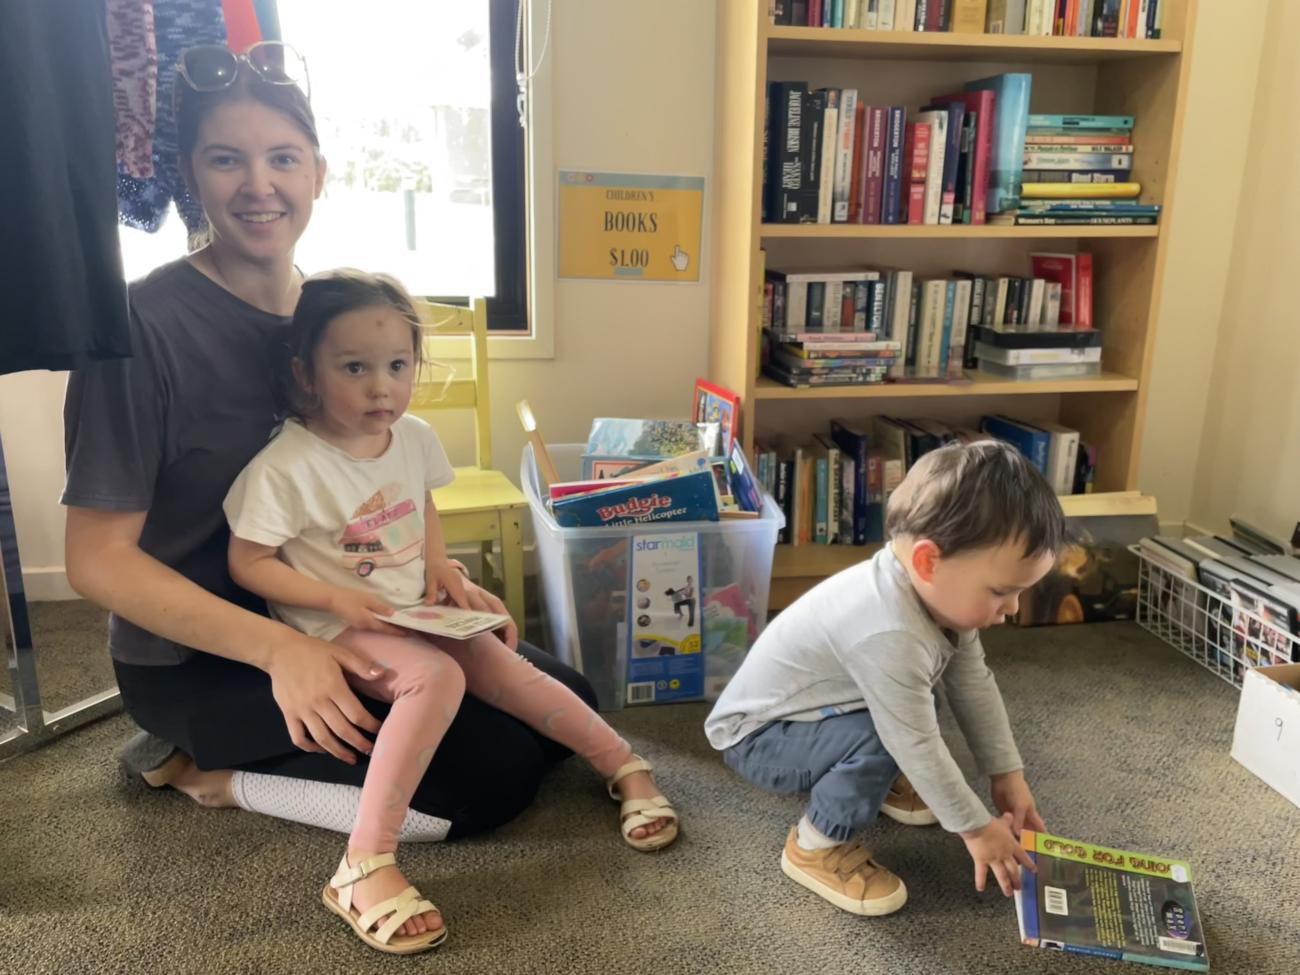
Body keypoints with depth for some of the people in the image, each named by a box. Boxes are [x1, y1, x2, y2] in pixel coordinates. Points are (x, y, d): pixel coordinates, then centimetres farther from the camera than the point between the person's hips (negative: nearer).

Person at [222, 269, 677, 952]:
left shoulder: (415, 436, -2)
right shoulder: (283, 468, -21)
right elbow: (247, 564, -12)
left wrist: (439, 563, -1)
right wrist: (337, 597, -22)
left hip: (416, 610, 6)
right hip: (338, 627, -6)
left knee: (505, 669, -9)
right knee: (436, 677, -32)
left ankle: (626, 766, 8)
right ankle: (364, 866, -29)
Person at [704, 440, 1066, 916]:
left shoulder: (934, 589, -11)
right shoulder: (890, 633, -38)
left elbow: (973, 684, 0)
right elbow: (919, 746, -29)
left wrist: (1008, 774, 3)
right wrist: (976, 827, -16)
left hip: (813, 713, 9)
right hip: (756, 736, -9)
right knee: (880, 741, -28)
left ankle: (875, 781, 21)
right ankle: (816, 845, -7)